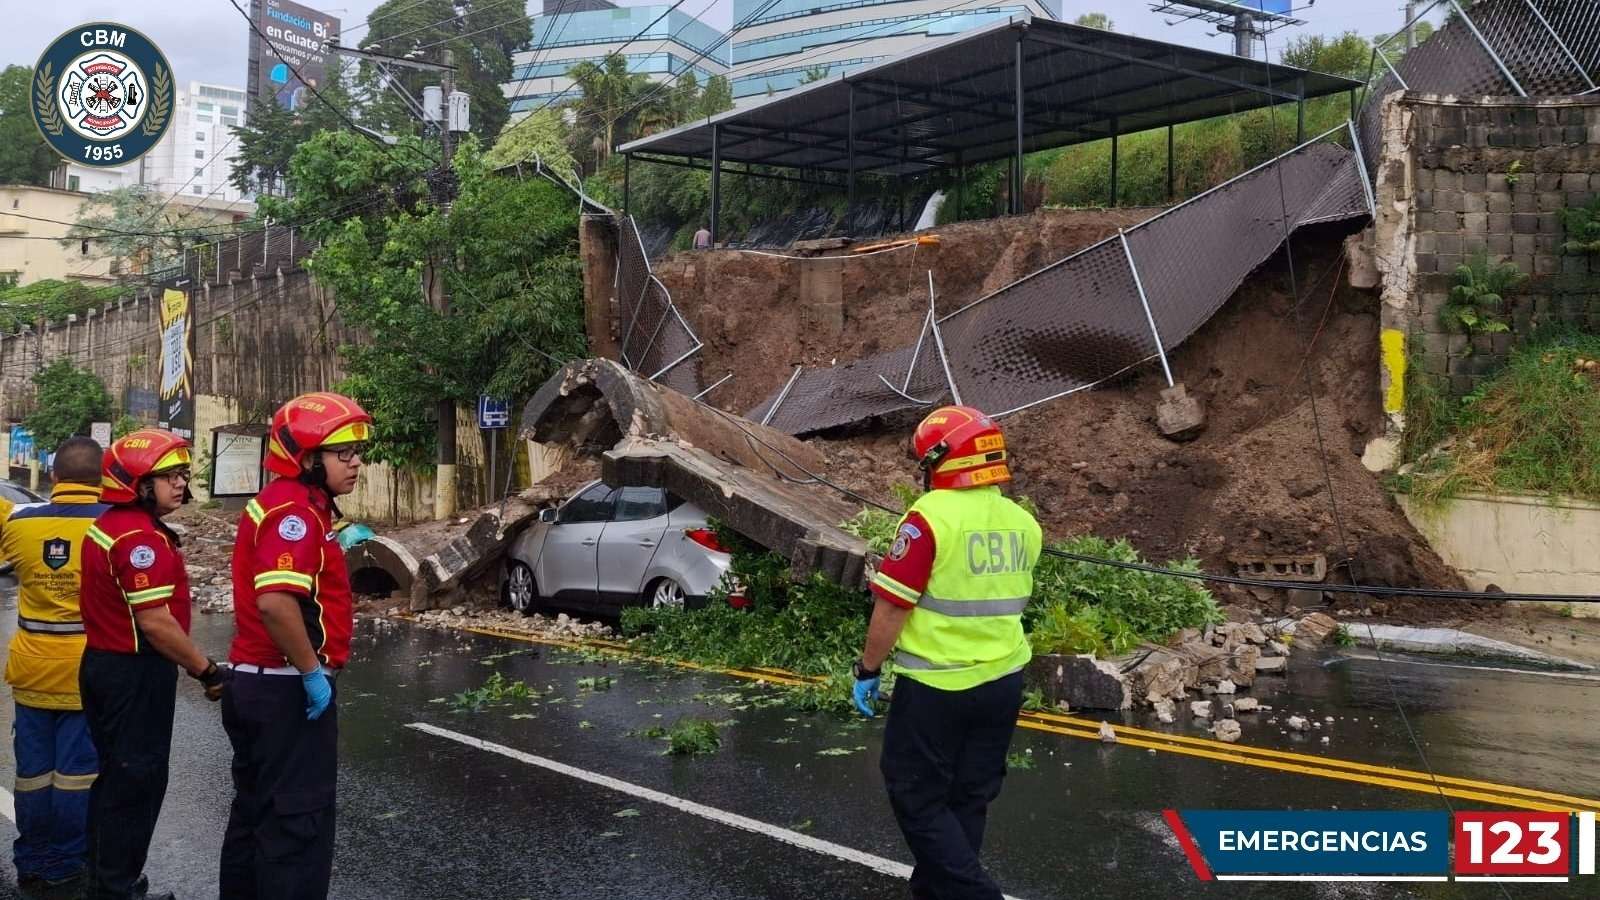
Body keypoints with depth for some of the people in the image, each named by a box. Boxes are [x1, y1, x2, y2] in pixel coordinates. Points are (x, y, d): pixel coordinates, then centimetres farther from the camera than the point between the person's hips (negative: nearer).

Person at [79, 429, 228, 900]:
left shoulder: (107, 527, 10)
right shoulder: (141, 538, -21)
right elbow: (155, 622, -24)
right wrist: (208, 671, -17)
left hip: (102, 663, 10)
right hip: (137, 673, -10)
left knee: (114, 777, 19)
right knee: (135, 782, 1)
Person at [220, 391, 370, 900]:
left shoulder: (281, 503, 13)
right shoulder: (295, 509, -19)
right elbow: (275, 601, -31)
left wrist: (333, 545, 13)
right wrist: (312, 671, -22)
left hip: (255, 682, 10)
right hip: (289, 690, -10)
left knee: (257, 809, 19)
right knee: (298, 819, -1)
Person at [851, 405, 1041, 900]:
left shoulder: (931, 516, -18)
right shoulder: (1024, 523, 3)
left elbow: (891, 607, -16)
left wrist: (867, 670, -4)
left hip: (937, 687, -7)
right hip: (1003, 682, 7)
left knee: (918, 798, 7)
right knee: (969, 798, 17)